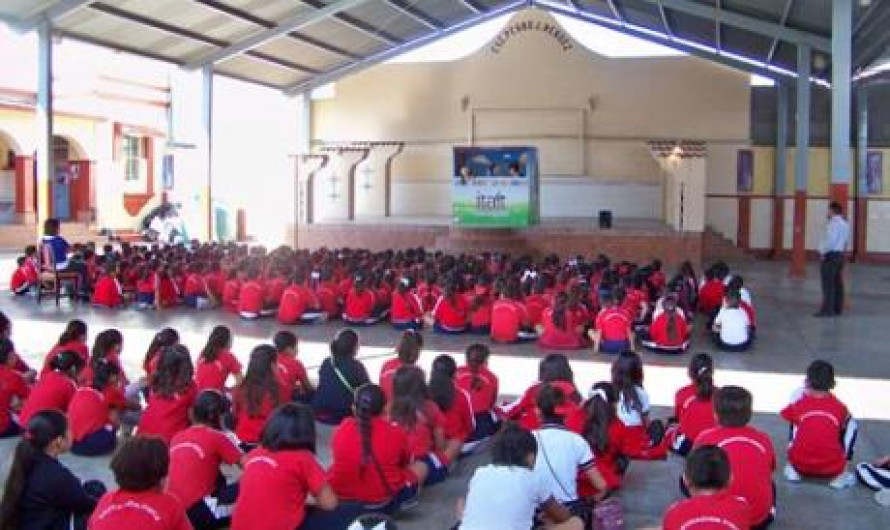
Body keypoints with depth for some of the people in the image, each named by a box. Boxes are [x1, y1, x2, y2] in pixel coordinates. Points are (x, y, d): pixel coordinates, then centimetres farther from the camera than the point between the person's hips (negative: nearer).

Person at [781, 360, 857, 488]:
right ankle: (841, 475, 10)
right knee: (851, 424, 18)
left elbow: (789, 416, 22)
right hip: (832, 469, -1)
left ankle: (792, 470, 16)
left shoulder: (799, 402, 2)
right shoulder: (839, 407, 2)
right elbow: (844, 425, 19)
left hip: (800, 466, 1)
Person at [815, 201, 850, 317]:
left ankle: (827, 310, -9)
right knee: (837, 283, 12)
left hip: (830, 255, -10)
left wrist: (823, 252, -17)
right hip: (840, 255, 10)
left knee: (828, 284, -8)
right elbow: (847, 241, 20)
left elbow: (831, 240, -25)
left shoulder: (834, 223, -16)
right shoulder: (845, 224, 15)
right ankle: (838, 308, 16)